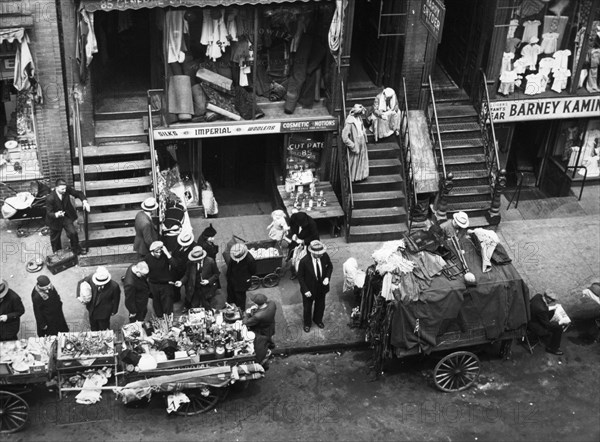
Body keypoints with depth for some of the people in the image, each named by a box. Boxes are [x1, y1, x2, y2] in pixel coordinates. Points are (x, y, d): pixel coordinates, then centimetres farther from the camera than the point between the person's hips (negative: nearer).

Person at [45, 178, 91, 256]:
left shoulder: (67, 189, -22)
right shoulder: (50, 198, -32)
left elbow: (78, 193, -8)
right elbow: (49, 213, -25)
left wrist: (84, 201, -27)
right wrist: (56, 215, -48)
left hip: (66, 217, 3)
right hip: (55, 220, -3)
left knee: (73, 232, -10)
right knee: (55, 239, 16)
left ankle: (76, 250, 17)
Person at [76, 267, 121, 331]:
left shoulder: (114, 286, -30)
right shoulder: (91, 278, -24)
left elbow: (116, 299, -11)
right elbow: (80, 283, -4)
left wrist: (114, 311, 3)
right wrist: (79, 296, -17)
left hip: (104, 313, -4)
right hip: (92, 309, 4)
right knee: (93, 328, 27)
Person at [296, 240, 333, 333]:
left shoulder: (325, 256, -22)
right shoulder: (304, 261, -32)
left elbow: (330, 266, -1)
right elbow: (300, 276, -17)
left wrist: (327, 277, -16)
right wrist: (305, 290, -19)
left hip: (322, 286, 3)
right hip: (309, 289, -3)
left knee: (320, 305, 26)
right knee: (307, 307, 21)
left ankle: (318, 320, 56)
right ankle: (307, 323, 49)